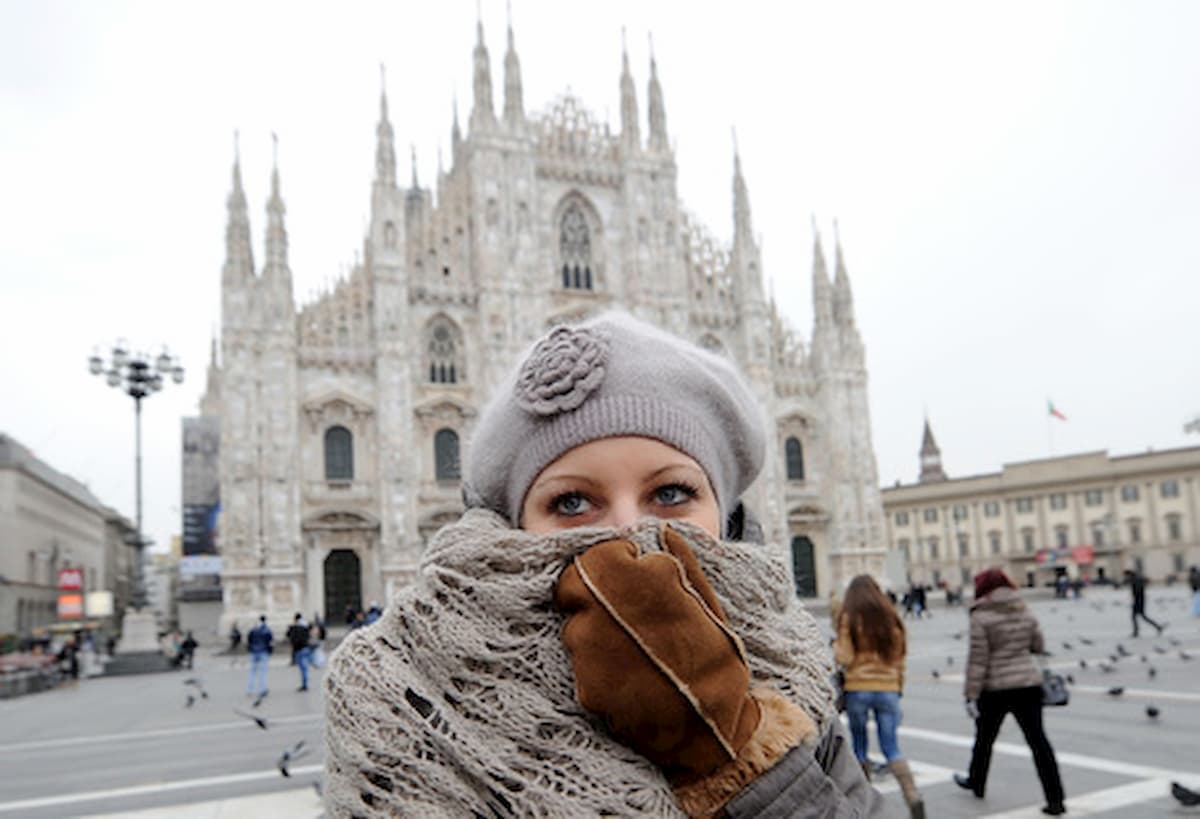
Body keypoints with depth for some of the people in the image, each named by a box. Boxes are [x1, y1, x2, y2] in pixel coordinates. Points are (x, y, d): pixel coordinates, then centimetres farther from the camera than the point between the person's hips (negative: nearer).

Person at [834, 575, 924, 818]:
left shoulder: (849, 618, -6)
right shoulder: (891, 617, 6)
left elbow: (846, 659, -9)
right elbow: (899, 656, 10)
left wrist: (836, 646, 10)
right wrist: (898, 687, 19)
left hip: (858, 689, -3)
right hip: (888, 688, 3)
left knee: (859, 745, 12)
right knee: (891, 747, 5)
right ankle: (914, 797, -11)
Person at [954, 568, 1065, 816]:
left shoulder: (981, 616, -13)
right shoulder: (1025, 611, 3)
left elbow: (978, 659, -15)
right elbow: (1039, 647, 13)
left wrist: (971, 695, -12)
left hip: (996, 687, -4)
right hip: (1029, 683, 4)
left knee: (984, 738, 16)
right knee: (1037, 739, 4)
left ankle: (976, 783, 35)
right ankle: (1055, 800, 0)